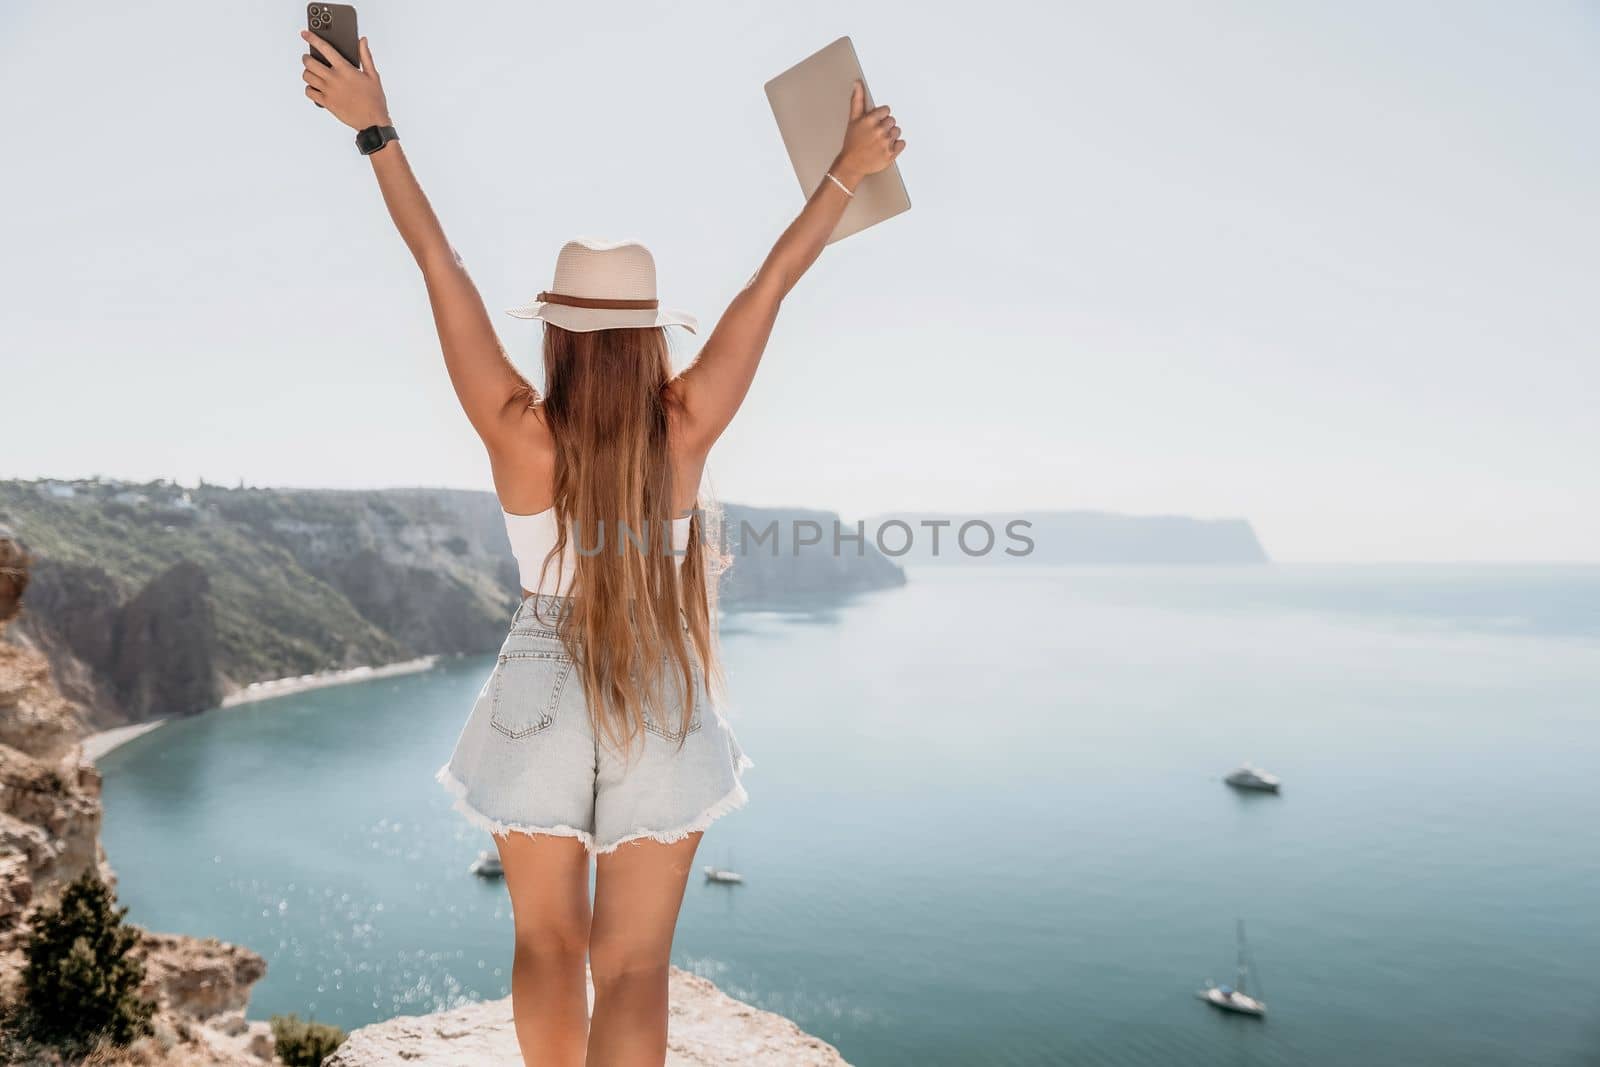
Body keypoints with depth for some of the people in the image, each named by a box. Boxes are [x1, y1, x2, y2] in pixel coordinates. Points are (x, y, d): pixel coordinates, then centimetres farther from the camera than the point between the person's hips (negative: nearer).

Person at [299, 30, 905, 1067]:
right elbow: (772, 284, -7)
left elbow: (440, 264, -8)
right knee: (633, 968, 8)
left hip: (539, 696, 1)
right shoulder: (686, 429, -14)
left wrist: (375, 127, 2)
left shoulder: (518, 432, -14)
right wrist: (848, 169, 3)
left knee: (549, 942, 21)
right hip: (662, 705, 0)